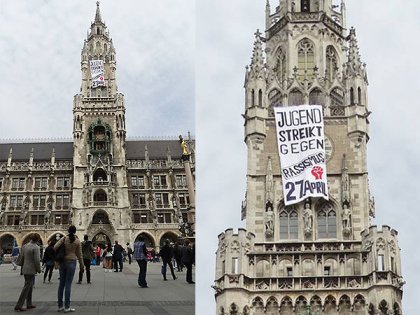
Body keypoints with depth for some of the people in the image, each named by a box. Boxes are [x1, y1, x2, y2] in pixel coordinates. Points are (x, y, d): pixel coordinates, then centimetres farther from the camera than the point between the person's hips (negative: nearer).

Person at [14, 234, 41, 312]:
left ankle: (29, 304, 25)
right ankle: (18, 306, -8)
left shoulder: (25, 246, 4)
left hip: (25, 269, 8)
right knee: (27, 287, -5)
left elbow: (21, 257, 12)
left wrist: (21, 264, 27)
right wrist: (39, 269, -6)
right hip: (31, 270, -8)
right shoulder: (36, 247, -17)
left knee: (30, 287, 19)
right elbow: (37, 260, -19)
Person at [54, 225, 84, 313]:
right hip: (71, 262, -3)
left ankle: (60, 306, 12)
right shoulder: (77, 241, -2)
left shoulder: (64, 239, 0)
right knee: (68, 284, -3)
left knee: (61, 284, 8)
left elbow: (55, 247, -10)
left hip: (62, 262, 3)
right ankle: (67, 307, -2)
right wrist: (81, 264, 16)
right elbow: (79, 254, 3)